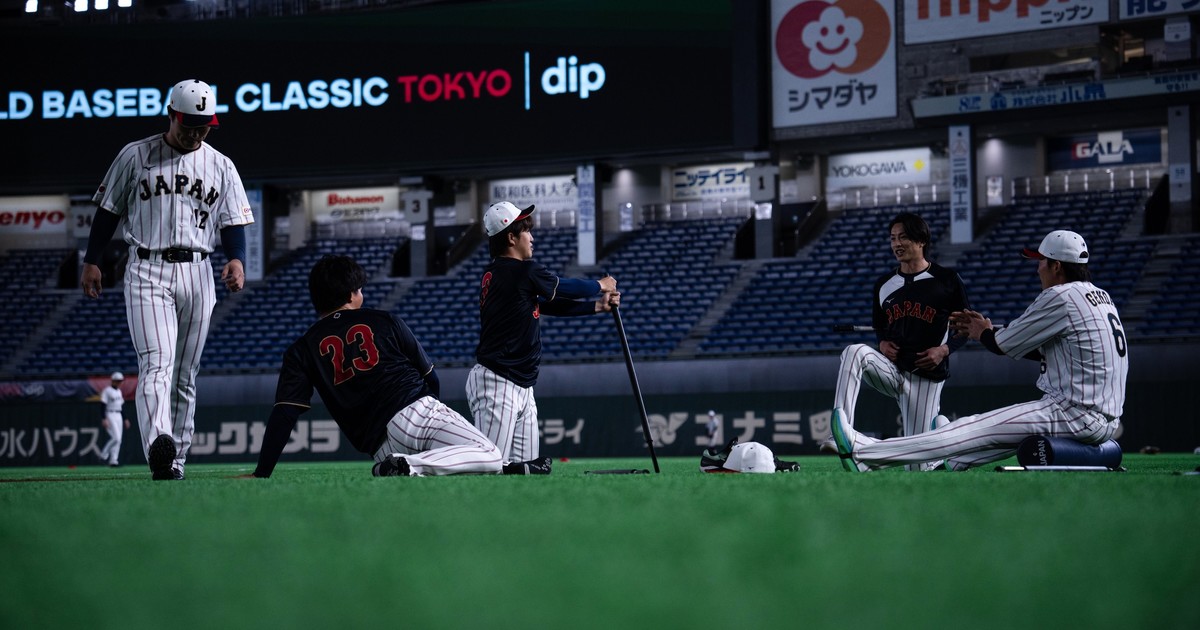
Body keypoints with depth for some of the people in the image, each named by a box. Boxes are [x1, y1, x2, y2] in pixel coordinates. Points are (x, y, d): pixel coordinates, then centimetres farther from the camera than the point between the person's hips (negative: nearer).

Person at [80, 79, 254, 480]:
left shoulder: (221, 167, 11)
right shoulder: (135, 157, 5)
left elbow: (233, 222, 9)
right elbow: (108, 211, 9)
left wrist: (236, 259, -10)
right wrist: (91, 262, 4)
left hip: (197, 274, 3)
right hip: (147, 271, -3)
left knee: (186, 372, 5)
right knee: (157, 361, -21)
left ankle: (175, 460, 12)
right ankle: (158, 443, -39)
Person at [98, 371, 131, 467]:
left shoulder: (119, 391, 16)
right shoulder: (107, 391, -9)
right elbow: (102, 406, -14)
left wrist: (125, 419, 18)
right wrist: (104, 419, -23)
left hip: (119, 416, 8)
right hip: (109, 415, -8)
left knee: (118, 440, 2)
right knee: (116, 438, -18)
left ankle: (113, 460, 4)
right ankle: (104, 455, -5)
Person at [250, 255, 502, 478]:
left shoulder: (302, 350, 12)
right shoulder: (384, 321, 14)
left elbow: (283, 415, 2)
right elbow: (432, 379, 16)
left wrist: (261, 474, 4)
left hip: (381, 446, 2)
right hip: (420, 409, -2)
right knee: (491, 457, -8)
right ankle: (411, 466, -26)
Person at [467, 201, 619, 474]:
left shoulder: (495, 272, 15)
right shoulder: (523, 271, -13)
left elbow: (548, 305, 19)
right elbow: (567, 287, 1)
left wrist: (597, 306, 16)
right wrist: (601, 285, 20)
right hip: (497, 383, -10)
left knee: (529, 466, 9)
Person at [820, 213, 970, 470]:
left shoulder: (947, 281, -2)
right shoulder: (884, 285, 9)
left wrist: (944, 349, -13)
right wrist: (882, 343, -1)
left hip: (926, 376, -3)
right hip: (892, 369, 3)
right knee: (854, 352, -31)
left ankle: (939, 425, 33)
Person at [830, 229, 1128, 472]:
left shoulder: (1059, 297, -10)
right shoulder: (1101, 297, 19)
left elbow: (1005, 345, -2)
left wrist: (983, 334, 20)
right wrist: (989, 330, 27)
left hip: (1076, 416, -9)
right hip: (1106, 417, 9)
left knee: (976, 429, -7)